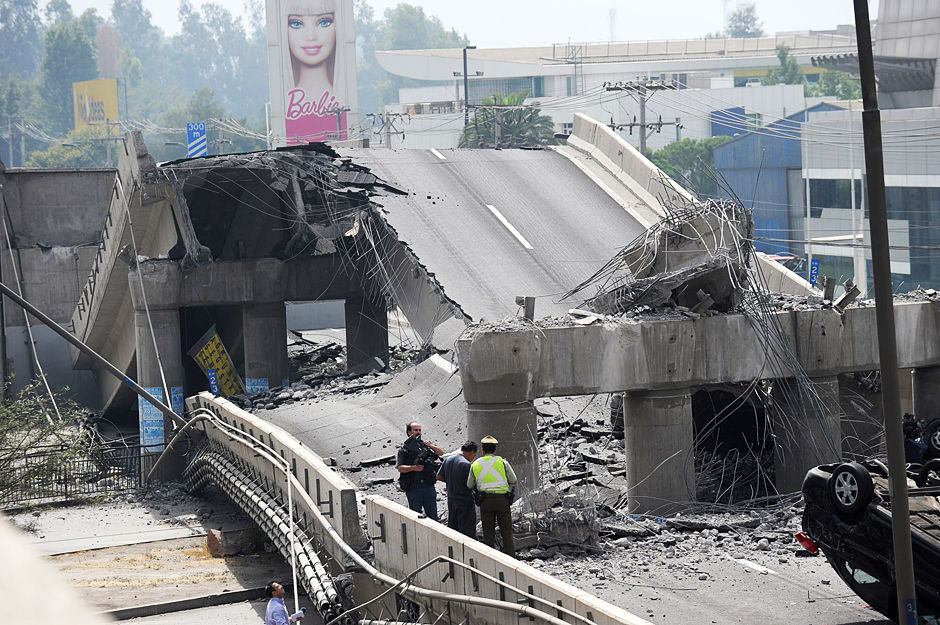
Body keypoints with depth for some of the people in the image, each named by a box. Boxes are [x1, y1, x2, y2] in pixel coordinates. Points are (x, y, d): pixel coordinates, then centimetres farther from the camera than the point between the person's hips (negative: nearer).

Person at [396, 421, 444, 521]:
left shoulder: (425, 444, 12)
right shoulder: (404, 448, 2)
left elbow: (441, 453, 9)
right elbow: (400, 468, -6)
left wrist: (430, 446, -7)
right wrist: (413, 468, -22)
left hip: (428, 486, 3)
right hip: (413, 487, -3)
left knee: (433, 515, 6)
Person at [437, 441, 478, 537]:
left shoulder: (448, 460, 4)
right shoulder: (466, 464, -19)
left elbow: (439, 477, 11)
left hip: (451, 499, 7)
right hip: (464, 500, -7)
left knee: (452, 527, 17)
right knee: (467, 530, -2)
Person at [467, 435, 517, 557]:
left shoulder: (475, 464, 9)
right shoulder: (502, 462, 3)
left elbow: (470, 486, 16)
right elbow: (513, 481, 11)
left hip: (485, 501, 1)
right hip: (502, 499, -1)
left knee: (488, 534, 7)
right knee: (507, 533, 4)